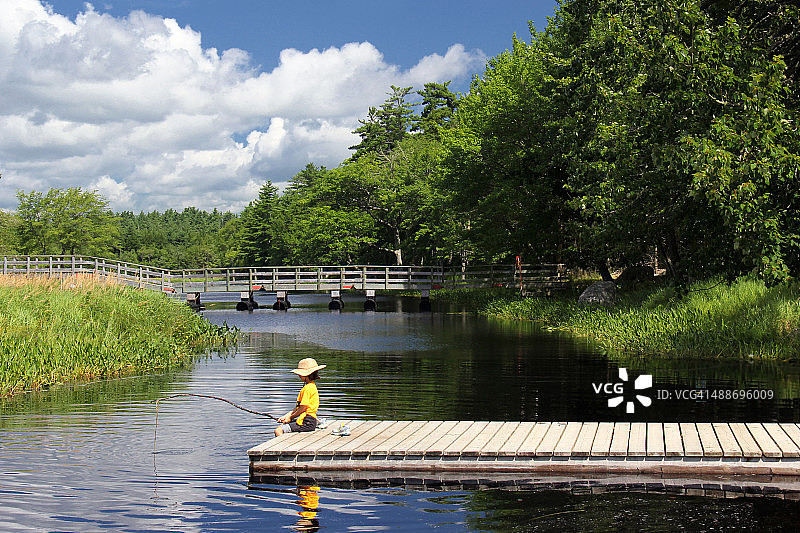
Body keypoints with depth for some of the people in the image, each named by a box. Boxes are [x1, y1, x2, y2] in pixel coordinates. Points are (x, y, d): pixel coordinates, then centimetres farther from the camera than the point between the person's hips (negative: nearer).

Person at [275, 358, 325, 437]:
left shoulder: (308, 388, -16)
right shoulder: (311, 386, 18)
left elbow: (302, 408, -17)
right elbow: (298, 407, 20)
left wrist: (290, 417, -3)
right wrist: (287, 415, 14)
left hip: (306, 422, -11)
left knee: (278, 431, -15)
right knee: (280, 427, 13)